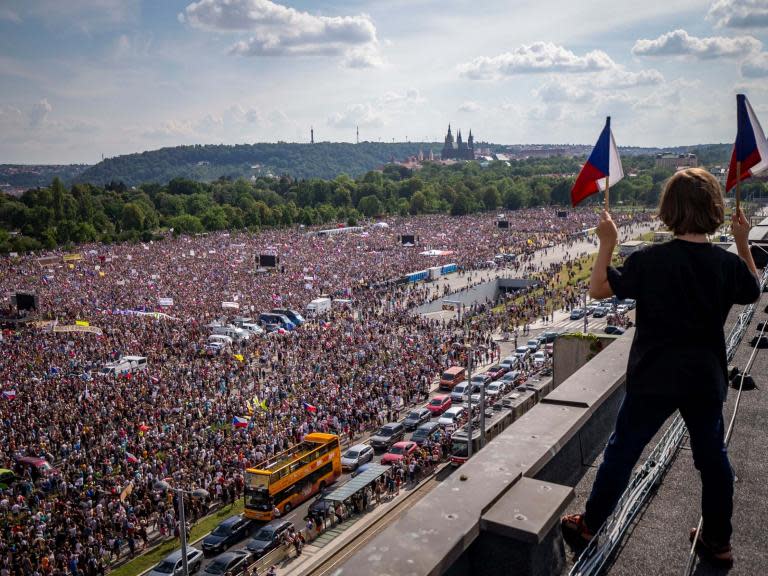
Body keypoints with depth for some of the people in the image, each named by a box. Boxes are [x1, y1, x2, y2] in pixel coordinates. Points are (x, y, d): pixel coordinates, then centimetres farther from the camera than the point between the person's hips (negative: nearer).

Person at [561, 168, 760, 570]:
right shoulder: (727, 263, -6)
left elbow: (598, 289, -9)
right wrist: (743, 241, 19)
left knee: (621, 452, 9)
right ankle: (718, 542, 34)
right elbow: (753, 292, 16)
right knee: (713, 457, 20)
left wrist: (607, 242, -2)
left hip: (655, 378, -3)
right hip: (706, 378, 3)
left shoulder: (650, 260, -17)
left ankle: (587, 527, 23)